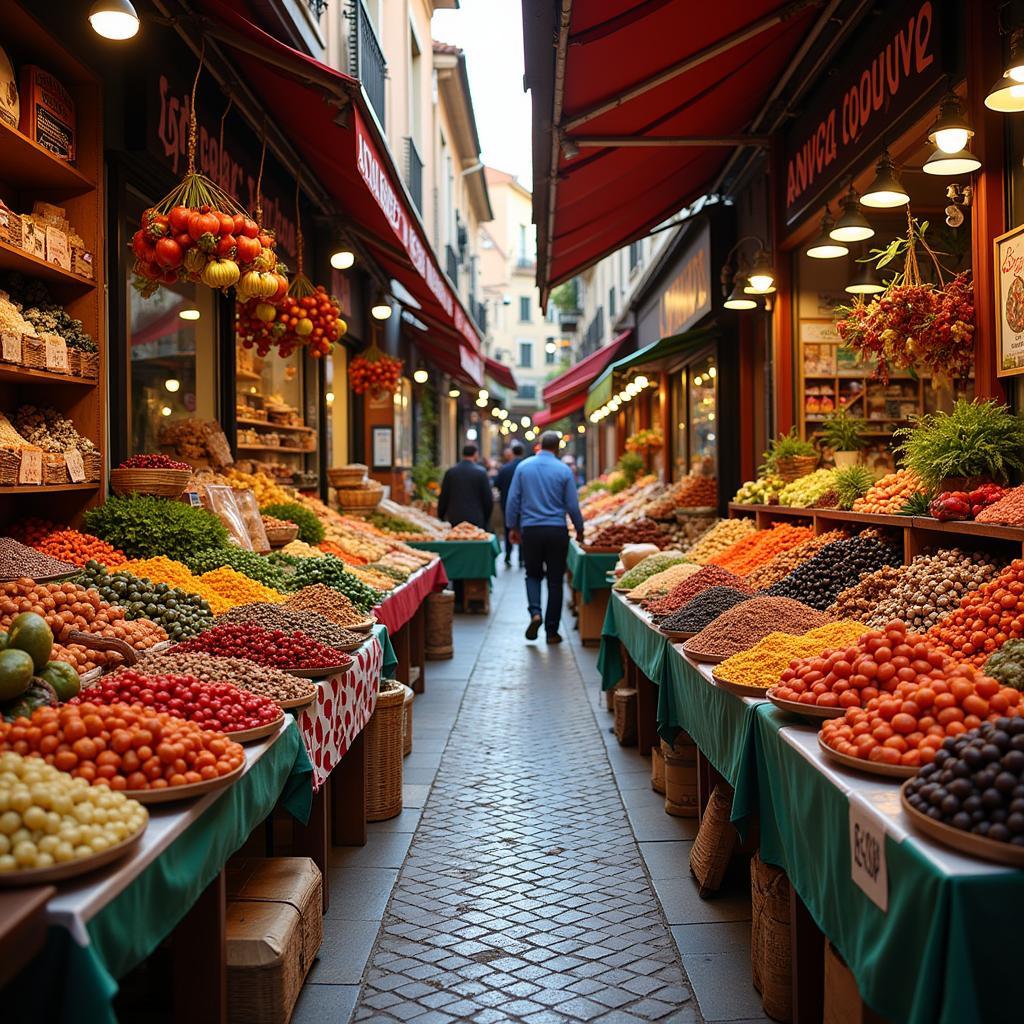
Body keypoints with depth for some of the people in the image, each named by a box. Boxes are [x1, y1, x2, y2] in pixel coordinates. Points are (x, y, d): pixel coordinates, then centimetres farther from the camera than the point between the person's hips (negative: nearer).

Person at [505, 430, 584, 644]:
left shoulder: (523, 467, 1)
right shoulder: (564, 470, -3)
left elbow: (513, 500, 2)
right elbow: (572, 505, 0)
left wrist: (513, 527, 13)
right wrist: (579, 530, 14)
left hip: (530, 530, 1)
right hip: (557, 530, -1)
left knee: (533, 574, 18)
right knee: (555, 581, 7)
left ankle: (535, 612, -7)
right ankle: (552, 631, 9)